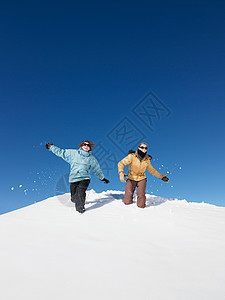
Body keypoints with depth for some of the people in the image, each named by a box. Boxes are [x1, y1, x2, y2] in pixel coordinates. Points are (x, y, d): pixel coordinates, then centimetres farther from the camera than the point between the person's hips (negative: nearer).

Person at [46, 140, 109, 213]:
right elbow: (61, 152, 17)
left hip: (84, 178, 0)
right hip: (73, 178, 0)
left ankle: (80, 208, -11)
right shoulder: (73, 153, 11)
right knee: (74, 197, 0)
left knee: (81, 191, -23)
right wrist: (51, 147, 18)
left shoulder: (91, 158, 12)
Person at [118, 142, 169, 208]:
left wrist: (161, 177, 11)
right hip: (131, 179, -1)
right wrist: (121, 173, -31)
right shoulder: (132, 156, -15)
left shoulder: (147, 160, -4)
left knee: (141, 205, -11)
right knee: (127, 202, -6)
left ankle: (141, 204, 27)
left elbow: (152, 170, 12)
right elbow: (121, 163, -15)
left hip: (141, 179, 2)